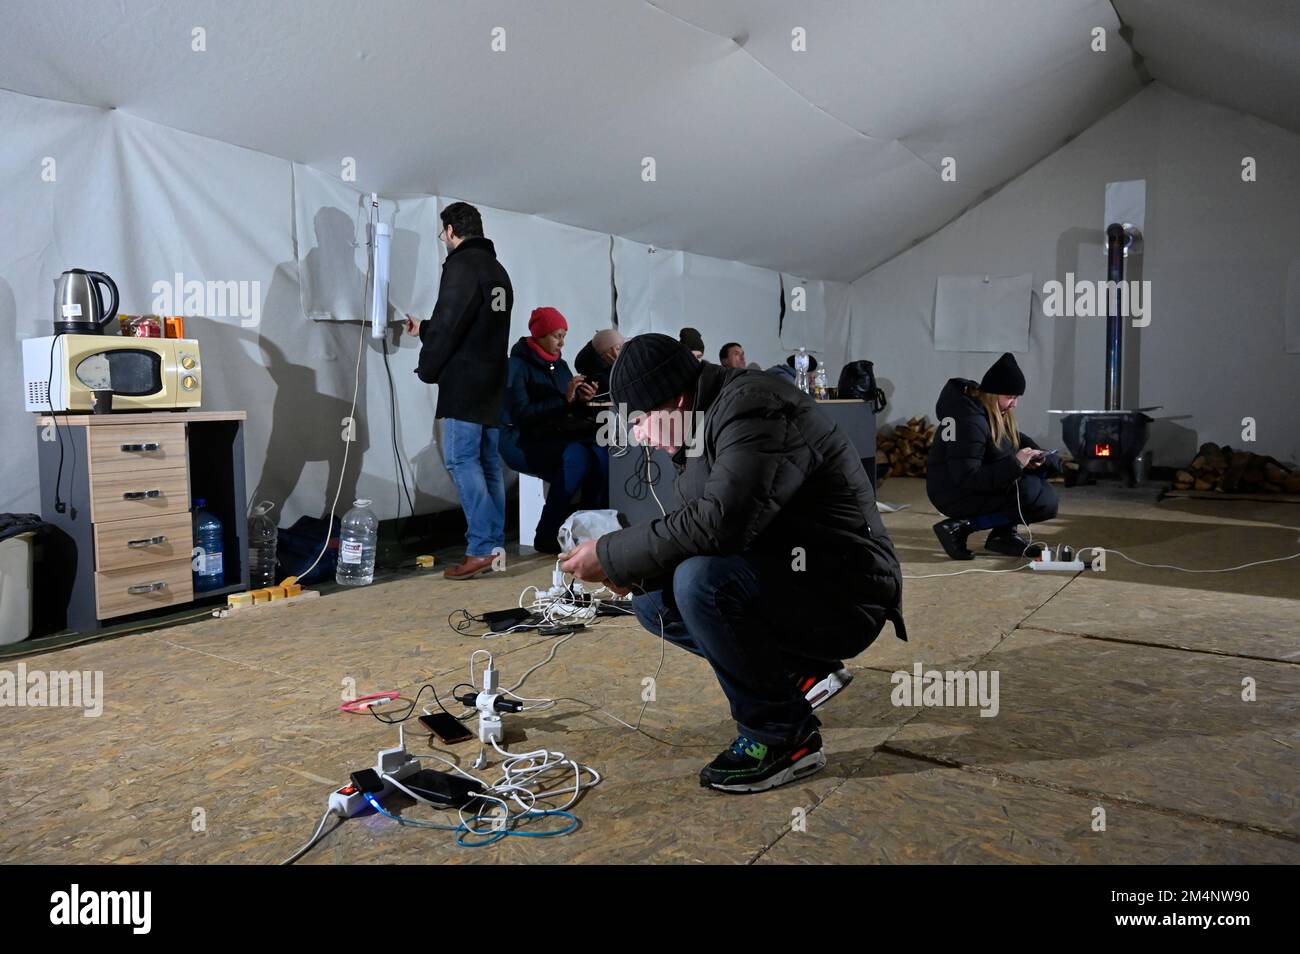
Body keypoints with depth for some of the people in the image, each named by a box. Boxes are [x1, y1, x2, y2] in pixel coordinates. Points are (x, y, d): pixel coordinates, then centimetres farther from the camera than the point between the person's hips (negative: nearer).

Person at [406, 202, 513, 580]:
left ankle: (481, 548, -11)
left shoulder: (462, 265, -9)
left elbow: (449, 324, -16)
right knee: (489, 463, 9)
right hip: (492, 381, 9)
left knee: (461, 460, -8)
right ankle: (494, 545, 12)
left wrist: (427, 368, -2)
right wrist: (423, 329, 34)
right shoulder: (498, 270, 20)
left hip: (464, 382, -9)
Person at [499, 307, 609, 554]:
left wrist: (582, 399, -10)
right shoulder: (517, 366, -9)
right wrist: (564, 399, -24)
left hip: (554, 436, 6)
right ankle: (547, 535, -23)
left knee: (601, 451, -24)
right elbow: (521, 415, -21)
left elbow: (569, 410, 12)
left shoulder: (559, 365, 11)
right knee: (576, 455, -33)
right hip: (522, 441, -6)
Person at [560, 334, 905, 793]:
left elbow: (717, 523, -33)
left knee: (702, 581, -31)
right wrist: (629, 569, -6)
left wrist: (611, 555, -22)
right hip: (780, 580, 10)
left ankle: (784, 737, -10)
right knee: (651, 601, 7)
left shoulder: (754, 408, -21)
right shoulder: (707, 421, 9)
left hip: (843, 599, -10)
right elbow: (697, 532, 12)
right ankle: (799, 672, 15)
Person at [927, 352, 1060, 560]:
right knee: (1045, 503, -16)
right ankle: (960, 527, -13)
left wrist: (1034, 456, -2)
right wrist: (1015, 464, -26)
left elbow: (1015, 438, 20)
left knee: (1049, 462, 6)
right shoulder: (971, 421, -24)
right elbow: (967, 479, -27)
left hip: (976, 483, 10)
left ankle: (1004, 535, 2)